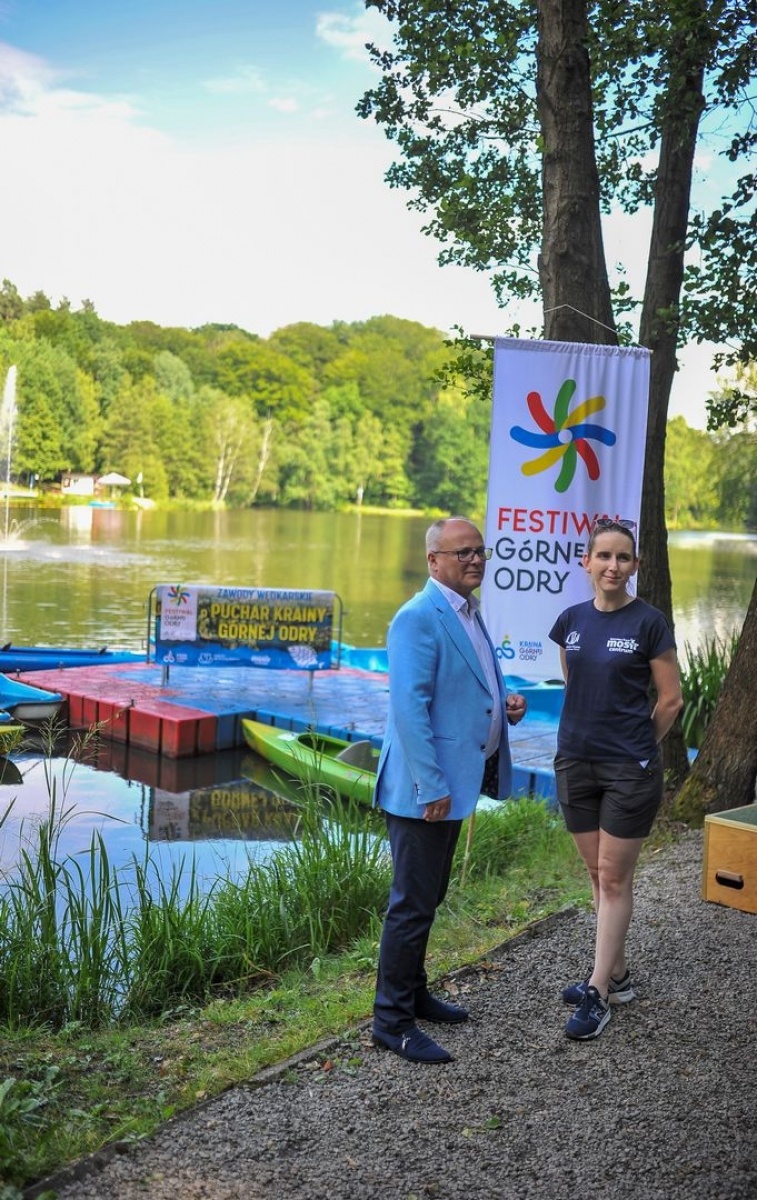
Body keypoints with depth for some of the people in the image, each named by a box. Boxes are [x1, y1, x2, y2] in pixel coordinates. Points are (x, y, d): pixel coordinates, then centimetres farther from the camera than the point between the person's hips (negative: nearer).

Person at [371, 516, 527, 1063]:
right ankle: (392, 1021, 11)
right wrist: (431, 788, -25)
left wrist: (505, 703, 4)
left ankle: (413, 993, 35)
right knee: (413, 904, -2)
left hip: (454, 782, 10)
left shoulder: (469, 614, 13)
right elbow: (409, 706, -23)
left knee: (429, 898, 20)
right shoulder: (419, 618, -17)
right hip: (425, 787, -10)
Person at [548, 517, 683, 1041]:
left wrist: (636, 747, 2)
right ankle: (618, 974, 28)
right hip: (575, 762, 5)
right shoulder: (571, 621, 4)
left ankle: (599, 993, 9)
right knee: (598, 874, 13)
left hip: (629, 770, -5)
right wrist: (587, 736, 13)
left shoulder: (649, 623, -9)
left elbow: (671, 700, -4)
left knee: (614, 877, 2)